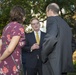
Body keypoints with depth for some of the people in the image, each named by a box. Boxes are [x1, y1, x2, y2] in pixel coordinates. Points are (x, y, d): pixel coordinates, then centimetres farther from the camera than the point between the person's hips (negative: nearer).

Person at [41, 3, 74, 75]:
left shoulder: (52, 19, -8)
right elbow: (71, 44, 20)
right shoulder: (65, 24, 16)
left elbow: (50, 39, -23)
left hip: (53, 64, -8)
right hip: (65, 63, 8)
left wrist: (43, 56, -11)